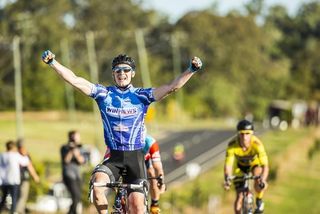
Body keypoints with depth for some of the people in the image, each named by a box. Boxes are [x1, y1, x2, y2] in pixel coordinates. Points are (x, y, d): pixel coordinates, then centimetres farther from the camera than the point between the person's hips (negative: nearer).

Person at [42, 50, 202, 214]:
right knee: (97, 183, -29)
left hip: (135, 157, 0)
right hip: (112, 158, 0)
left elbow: (171, 87, -9)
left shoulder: (141, 95, 2)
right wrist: (52, 62, -14)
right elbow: (75, 80, -3)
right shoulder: (103, 93, 4)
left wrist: (191, 70, -23)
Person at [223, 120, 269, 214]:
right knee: (239, 196, -9)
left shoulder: (257, 144, -36)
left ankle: (259, 201, -5)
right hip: (240, 166, 1)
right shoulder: (232, 144, -33)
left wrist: (263, 180, -61)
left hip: (254, 163, -1)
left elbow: (265, 166, -41)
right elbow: (228, 164, -37)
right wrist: (227, 178, -57)